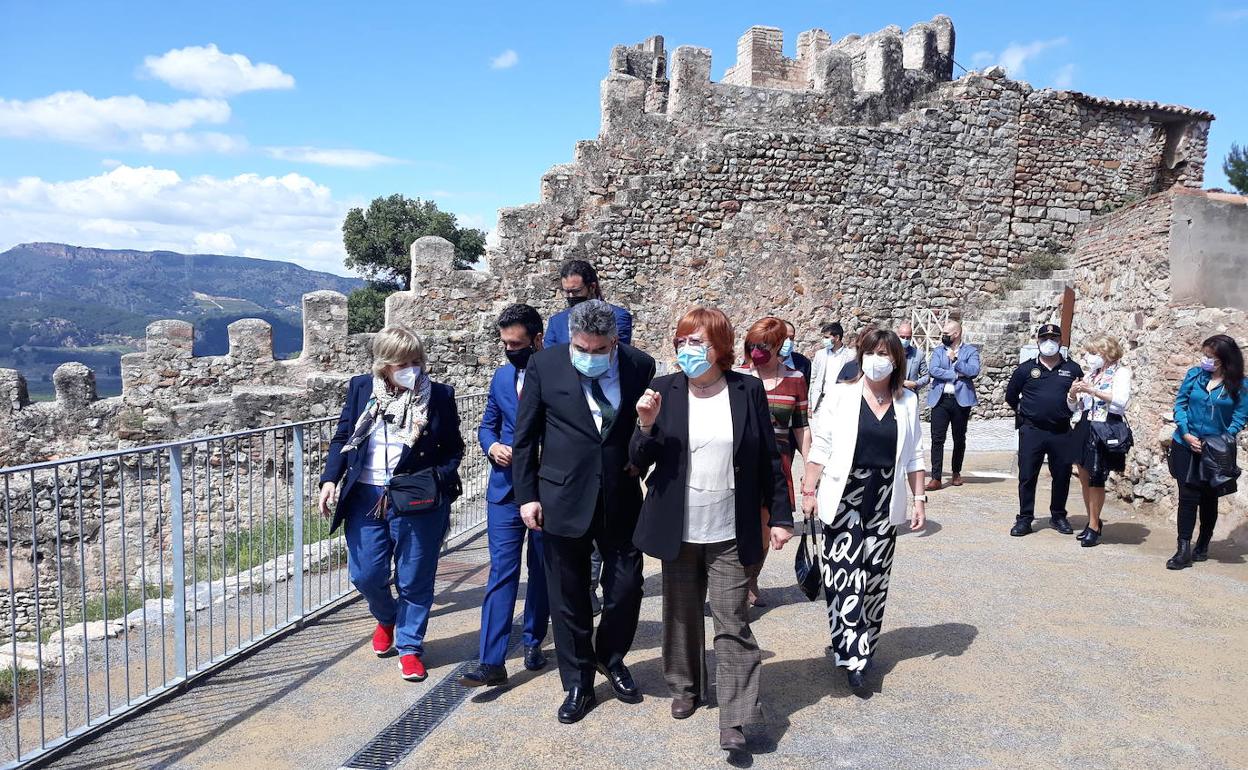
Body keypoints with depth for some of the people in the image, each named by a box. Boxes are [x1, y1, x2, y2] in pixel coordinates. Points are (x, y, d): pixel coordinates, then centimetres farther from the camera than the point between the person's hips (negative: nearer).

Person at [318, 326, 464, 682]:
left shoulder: (439, 395, -4)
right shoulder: (361, 388, 2)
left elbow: (453, 449, 4)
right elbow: (342, 437, 7)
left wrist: (440, 479, -13)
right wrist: (331, 478, -5)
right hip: (366, 497, 2)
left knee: (414, 579, 5)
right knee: (365, 575, 6)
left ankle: (409, 646, 24)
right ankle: (387, 618, 39)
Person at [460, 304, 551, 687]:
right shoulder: (502, 376, 9)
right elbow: (487, 425, 16)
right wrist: (492, 446, -4)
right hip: (505, 490, 3)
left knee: (542, 573, 12)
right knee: (501, 573, -1)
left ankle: (533, 642, 31)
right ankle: (491, 661, -1)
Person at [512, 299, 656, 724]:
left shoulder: (640, 365, -4)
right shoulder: (544, 364, -6)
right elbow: (526, 436, 0)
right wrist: (527, 495, -2)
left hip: (621, 495, 1)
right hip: (564, 497, -1)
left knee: (626, 586, 6)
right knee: (568, 596, 9)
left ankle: (611, 658, 36)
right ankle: (578, 684, 27)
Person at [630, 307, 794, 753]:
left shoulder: (748, 391, -3)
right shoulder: (665, 390, -2)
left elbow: (768, 458, 3)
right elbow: (639, 462, 0)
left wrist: (780, 515, 2)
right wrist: (646, 426, -20)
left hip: (731, 533, -2)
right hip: (679, 530, 2)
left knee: (733, 624, -1)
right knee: (681, 614, 16)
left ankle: (735, 721, 5)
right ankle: (684, 687, 37)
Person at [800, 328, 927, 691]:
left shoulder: (907, 402, 6)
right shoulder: (842, 395, -2)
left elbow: (914, 456, 10)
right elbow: (820, 447, -1)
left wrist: (919, 499, 6)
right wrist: (809, 490, -4)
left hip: (885, 502, 3)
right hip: (844, 498, -3)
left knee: (875, 576, 8)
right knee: (844, 575, -7)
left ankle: (864, 646, 21)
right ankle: (852, 657, -3)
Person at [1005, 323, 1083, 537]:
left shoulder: (1072, 369, 6)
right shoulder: (1026, 369, 3)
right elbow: (1011, 396, 13)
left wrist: (1070, 411, 7)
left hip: (1062, 432, 1)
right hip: (1032, 431, -1)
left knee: (1062, 475, 8)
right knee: (1027, 475, 0)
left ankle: (1058, 516, 23)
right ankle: (1024, 518, 8)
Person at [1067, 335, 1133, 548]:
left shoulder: (1120, 372, -3)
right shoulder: (1088, 374, 15)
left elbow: (1121, 401, -19)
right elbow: (1073, 406, 18)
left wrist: (1093, 391, -23)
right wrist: (1073, 393, -3)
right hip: (1084, 428, 7)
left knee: (1096, 479, -4)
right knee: (1084, 478, 10)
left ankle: (1094, 527, 5)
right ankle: (1093, 521, 25)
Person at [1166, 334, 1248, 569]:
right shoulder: (1195, 374, -1)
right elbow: (1180, 403, 1)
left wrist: (1224, 439, -18)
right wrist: (1186, 434, -10)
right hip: (1186, 445, 1)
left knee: (1209, 498, 13)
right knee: (1188, 496, -2)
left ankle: (1202, 547, 29)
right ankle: (1184, 550, 1)